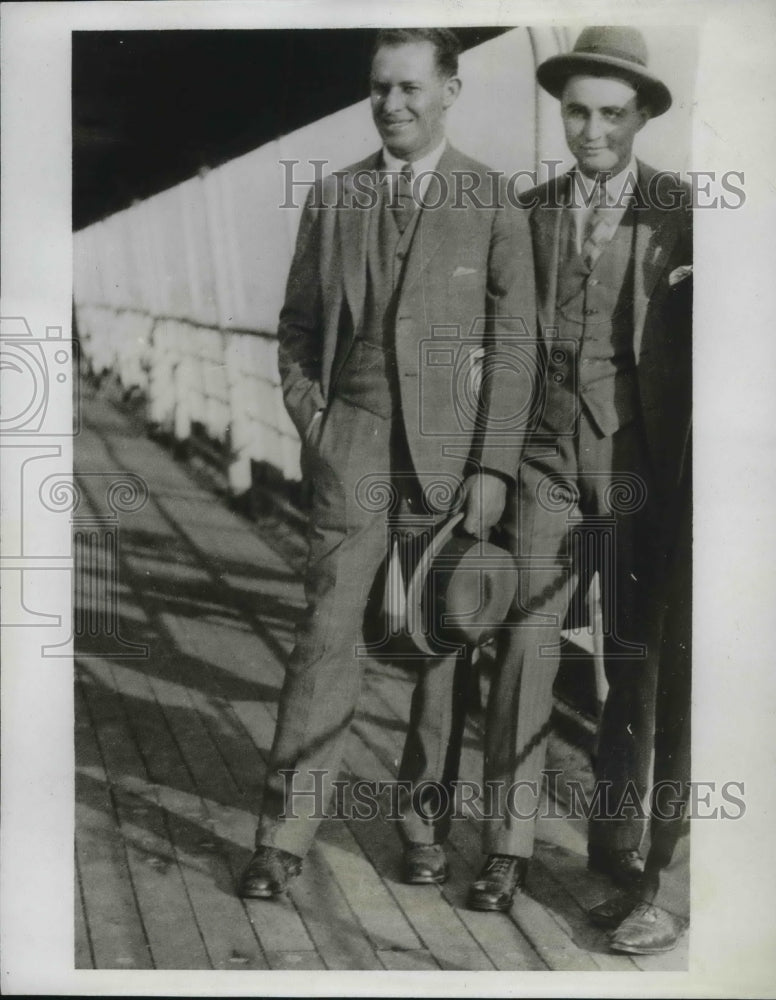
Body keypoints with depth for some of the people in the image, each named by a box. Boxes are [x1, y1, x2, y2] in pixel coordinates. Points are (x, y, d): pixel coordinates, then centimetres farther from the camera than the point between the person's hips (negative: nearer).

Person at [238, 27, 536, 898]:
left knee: (443, 643, 4)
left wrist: (492, 467, -9)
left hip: (455, 452, -1)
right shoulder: (333, 198, 10)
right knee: (328, 631, -4)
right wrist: (310, 425, 3)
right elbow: (298, 327, 16)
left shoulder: (496, 204, 1)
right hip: (354, 449, 2)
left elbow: (513, 343, -3)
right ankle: (285, 833, 2)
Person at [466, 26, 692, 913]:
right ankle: (508, 843, 2)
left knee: (636, 650, 6)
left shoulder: (682, 212, 4)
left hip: (643, 453, -1)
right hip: (548, 449, 1)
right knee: (525, 639, -5)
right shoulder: (529, 211, 10)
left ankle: (617, 829, 20)